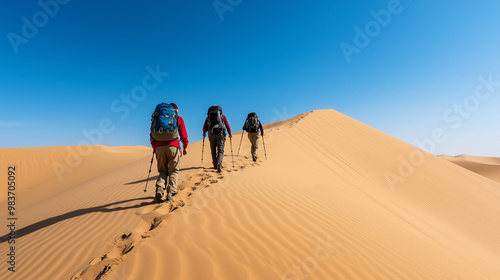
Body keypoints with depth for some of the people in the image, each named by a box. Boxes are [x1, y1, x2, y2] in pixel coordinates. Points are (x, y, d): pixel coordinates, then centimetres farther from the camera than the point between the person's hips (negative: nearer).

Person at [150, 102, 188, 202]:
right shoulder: (178, 118, 15)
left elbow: (152, 135, 19)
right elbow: (183, 135, 10)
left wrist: (154, 147, 26)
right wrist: (185, 147, 20)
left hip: (159, 147, 3)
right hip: (173, 146, -3)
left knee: (163, 170, 13)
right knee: (173, 170, 6)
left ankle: (159, 188, -8)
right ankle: (171, 192, -4)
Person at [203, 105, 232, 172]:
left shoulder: (208, 117, 17)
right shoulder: (223, 116, 14)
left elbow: (205, 127, 13)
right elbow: (227, 125, 7)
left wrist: (204, 133, 31)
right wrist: (230, 133, 17)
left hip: (211, 134, 2)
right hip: (221, 134, -1)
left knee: (213, 151, 15)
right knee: (220, 150, -3)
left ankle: (215, 165, 18)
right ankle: (219, 164, -24)